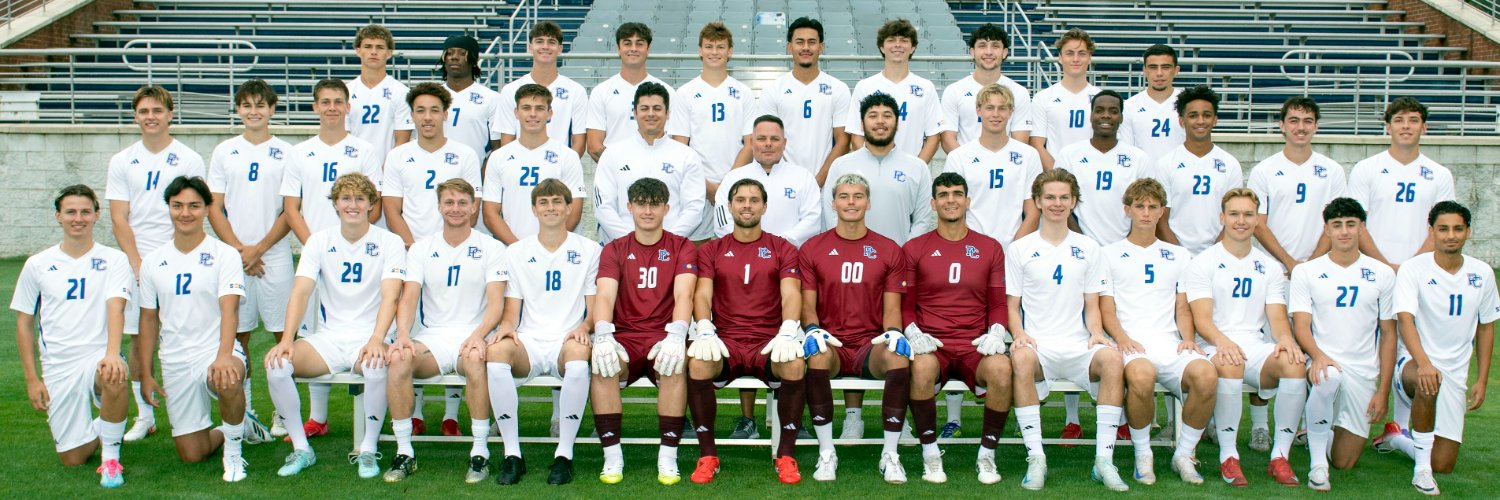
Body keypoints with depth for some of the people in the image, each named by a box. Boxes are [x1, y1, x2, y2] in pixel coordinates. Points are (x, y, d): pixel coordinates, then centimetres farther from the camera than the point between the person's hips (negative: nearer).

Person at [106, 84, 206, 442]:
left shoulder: (189, 160, 4)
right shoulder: (122, 161, 11)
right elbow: (119, 219, 5)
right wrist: (137, 264, -6)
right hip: (135, 261, 3)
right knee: (138, 339, 5)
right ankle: (144, 415, 15)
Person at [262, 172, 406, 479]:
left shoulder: (389, 243, -1)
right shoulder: (319, 241, 7)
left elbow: (390, 296, -15)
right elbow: (300, 292, -4)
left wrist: (376, 339, -33)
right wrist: (287, 339, -20)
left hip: (369, 338, -3)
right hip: (328, 338, 3)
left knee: (375, 366, -37)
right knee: (276, 365, -23)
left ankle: (368, 450, -15)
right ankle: (301, 449, -5)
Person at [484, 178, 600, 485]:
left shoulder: (589, 250, 11)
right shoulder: (516, 252, 16)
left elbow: (594, 308, 7)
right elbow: (512, 310, 12)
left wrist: (583, 327, -15)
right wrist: (506, 327, -11)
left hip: (567, 342, -1)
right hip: (529, 342, 2)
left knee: (579, 355, -39)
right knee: (496, 351, -34)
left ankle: (565, 454, -25)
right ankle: (512, 454, -23)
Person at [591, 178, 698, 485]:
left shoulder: (681, 248, 8)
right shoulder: (614, 250, 12)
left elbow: (683, 295, -9)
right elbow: (604, 296, -4)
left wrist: (675, 337, -29)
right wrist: (603, 336, -26)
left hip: (664, 337, -1)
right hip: (624, 337, 1)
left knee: (674, 365, -35)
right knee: (601, 365, -32)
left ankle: (668, 457, -24)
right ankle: (612, 456, -21)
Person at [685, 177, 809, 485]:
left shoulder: (783, 249, 12)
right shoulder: (711, 251, 14)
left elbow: (791, 294, -2)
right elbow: (702, 294, 2)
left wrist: (787, 332, -23)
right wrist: (705, 330, -20)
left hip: (769, 344, 0)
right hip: (724, 342, 1)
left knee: (795, 365, -34)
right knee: (697, 364, -33)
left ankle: (785, 455, -16)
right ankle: (707, 455, -15)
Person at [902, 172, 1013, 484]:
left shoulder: (990, 248, 13)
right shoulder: (914, 249, 9)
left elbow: (998, 304, 13)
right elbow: (906, 305, 9)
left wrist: (996, 332, -6)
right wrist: (913, 333, -10)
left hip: (975, 347, 1)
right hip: (930, 345, -1)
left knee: (1001, 369, -33)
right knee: (921, 368, -37)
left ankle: (986, 455, -12)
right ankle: (930, 455, -16)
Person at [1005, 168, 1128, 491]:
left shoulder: (1088, 249, 15)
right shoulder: (1020, 250, 10)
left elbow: (1092, 304, 13)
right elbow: (1011, 305, 8)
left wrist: (1096, 332, -7)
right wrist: (1019, 334, -12)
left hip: (1078, 344, 2)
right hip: (1037, 344, -2)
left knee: (1112, 357, -32)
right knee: (1021, 359, -37)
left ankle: (1104, 459, -25)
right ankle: (1036, 459, -29)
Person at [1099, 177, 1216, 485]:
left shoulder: (1179, 256, 25)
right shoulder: (1110, 254, 16)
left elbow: (1183, 308, 18)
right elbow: (1106, 309, 7)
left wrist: (1188, 338, -3)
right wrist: (1122, 338, -12)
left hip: (1169, 342, 3)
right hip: (1130, 343, -3)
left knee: (1206, 374, -31)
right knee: (1142, 375, -39)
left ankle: (1184, 454, -10)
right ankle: (1142, 455, -14)